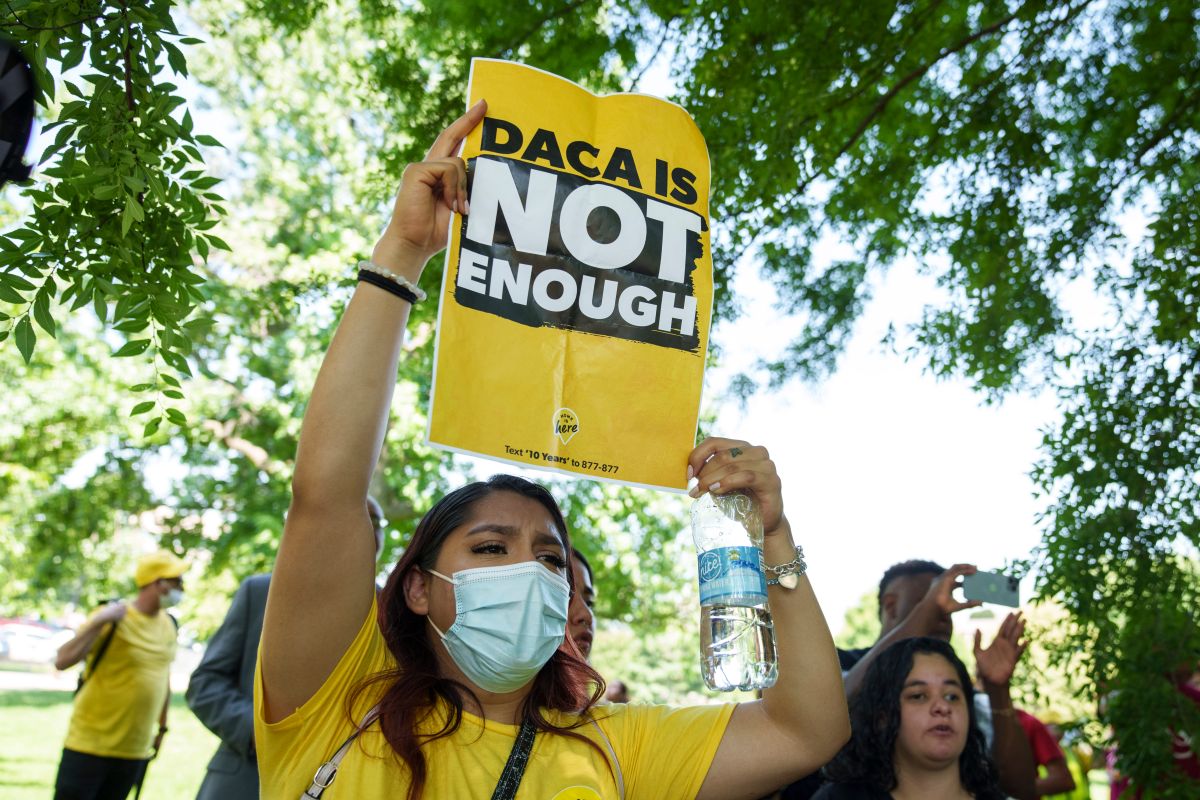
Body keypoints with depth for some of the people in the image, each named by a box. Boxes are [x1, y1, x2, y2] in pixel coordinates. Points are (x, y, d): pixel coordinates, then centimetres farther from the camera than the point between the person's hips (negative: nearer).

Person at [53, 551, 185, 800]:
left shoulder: (168, 625, 5)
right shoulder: (112, 618, -12)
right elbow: (62, 661, -20)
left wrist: (162, 727, 21)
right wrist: (99, 624, -29)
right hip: (89, 745, -5)